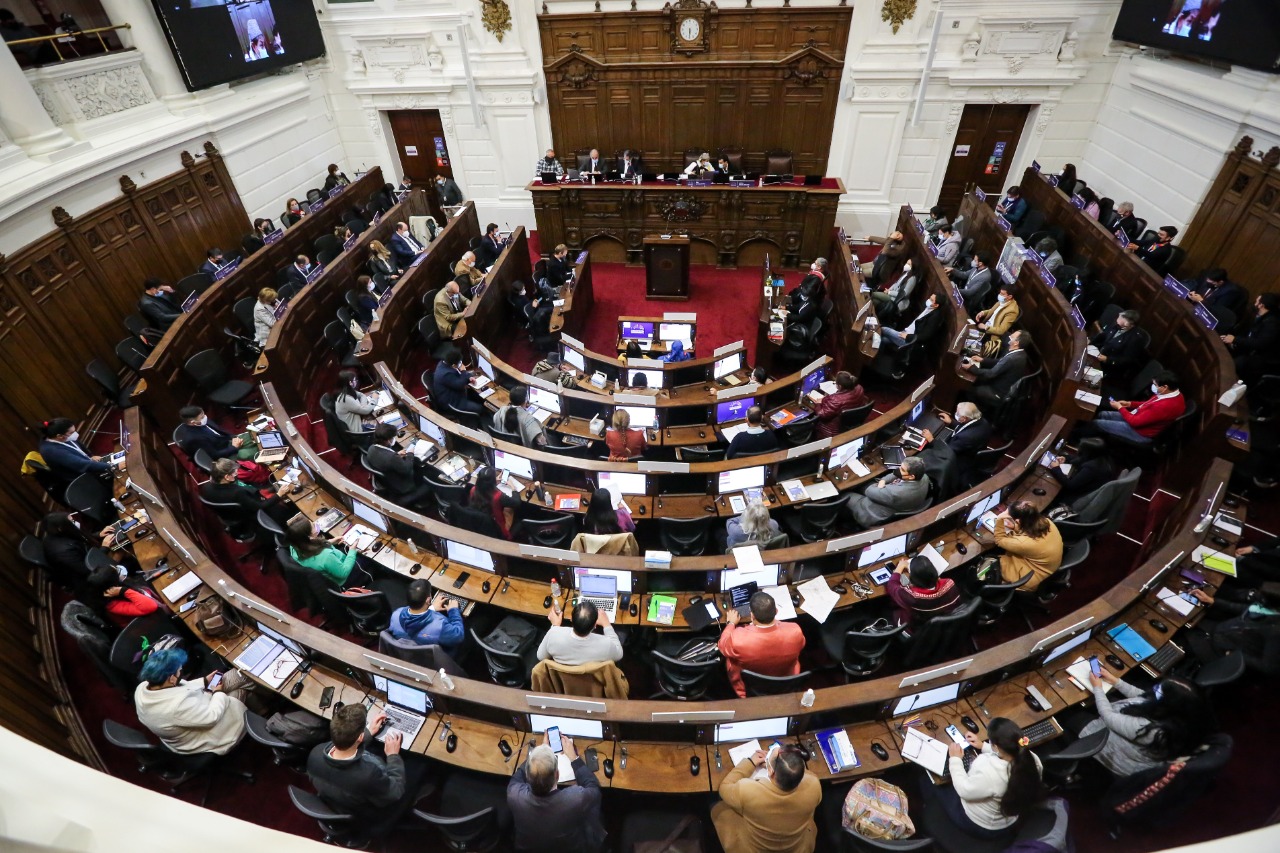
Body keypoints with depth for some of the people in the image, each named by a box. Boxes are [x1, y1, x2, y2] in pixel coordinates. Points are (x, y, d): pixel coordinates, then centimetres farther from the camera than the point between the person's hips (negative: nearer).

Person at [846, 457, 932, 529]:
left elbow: (869, 492, -26)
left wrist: (878, 485, -5)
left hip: (880, 519, -8)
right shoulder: (923, 476, -20)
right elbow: (897, 473, 0)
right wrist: (883, 480, -16)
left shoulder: (897, 493, -43)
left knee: (849, 497, 9)